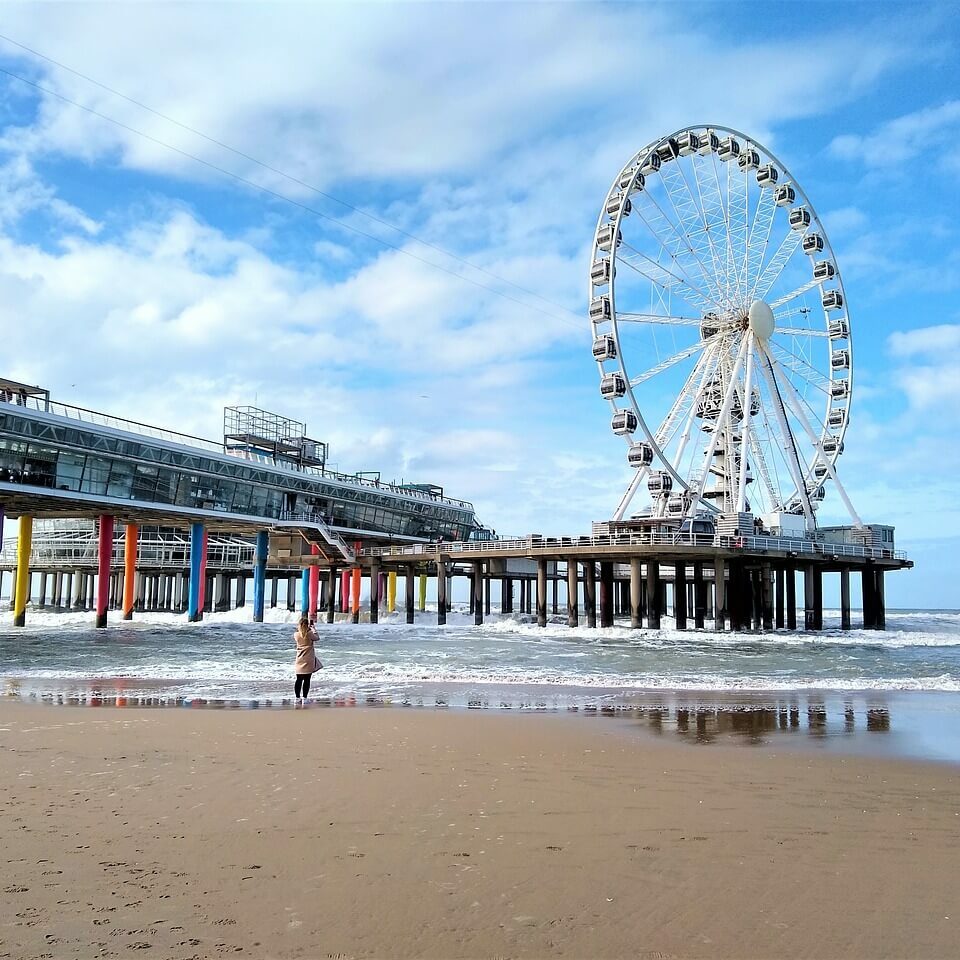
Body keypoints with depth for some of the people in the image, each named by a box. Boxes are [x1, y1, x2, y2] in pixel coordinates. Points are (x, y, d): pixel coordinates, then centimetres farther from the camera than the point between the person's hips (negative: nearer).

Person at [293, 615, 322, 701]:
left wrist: (308, 629, 18)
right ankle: (304, 697, 1)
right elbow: (317, 638, 6)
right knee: (307, 680, 2)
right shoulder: (309, 634, -13)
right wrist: (313, 629, 16)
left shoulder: (296, 635, -4)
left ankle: (297, 697, 13)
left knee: (299, 680, 11)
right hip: (308, 661, -3)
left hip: (300, 661, 3)